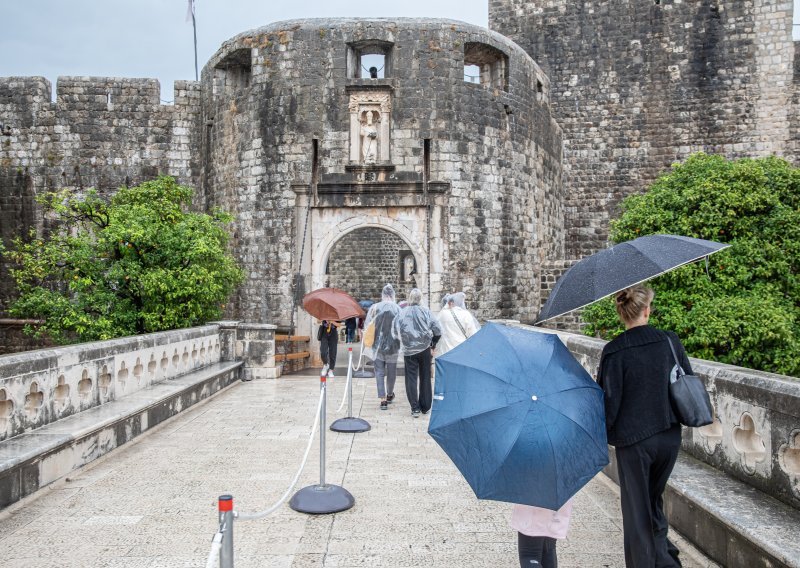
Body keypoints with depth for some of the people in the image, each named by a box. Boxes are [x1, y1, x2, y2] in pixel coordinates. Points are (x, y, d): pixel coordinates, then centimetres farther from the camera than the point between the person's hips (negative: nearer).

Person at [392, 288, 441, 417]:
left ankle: (415, 408, -1)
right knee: (425, 378, 12)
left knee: (411, 378, 5)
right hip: (425, 349, 1)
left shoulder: (402, 313, -7)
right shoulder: (425, 311, -7)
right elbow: (437, 330, -5)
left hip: (409, 350, -1)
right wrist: (433, 343, 10)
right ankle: (425, 407, 19)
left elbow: (395, 332, -2)